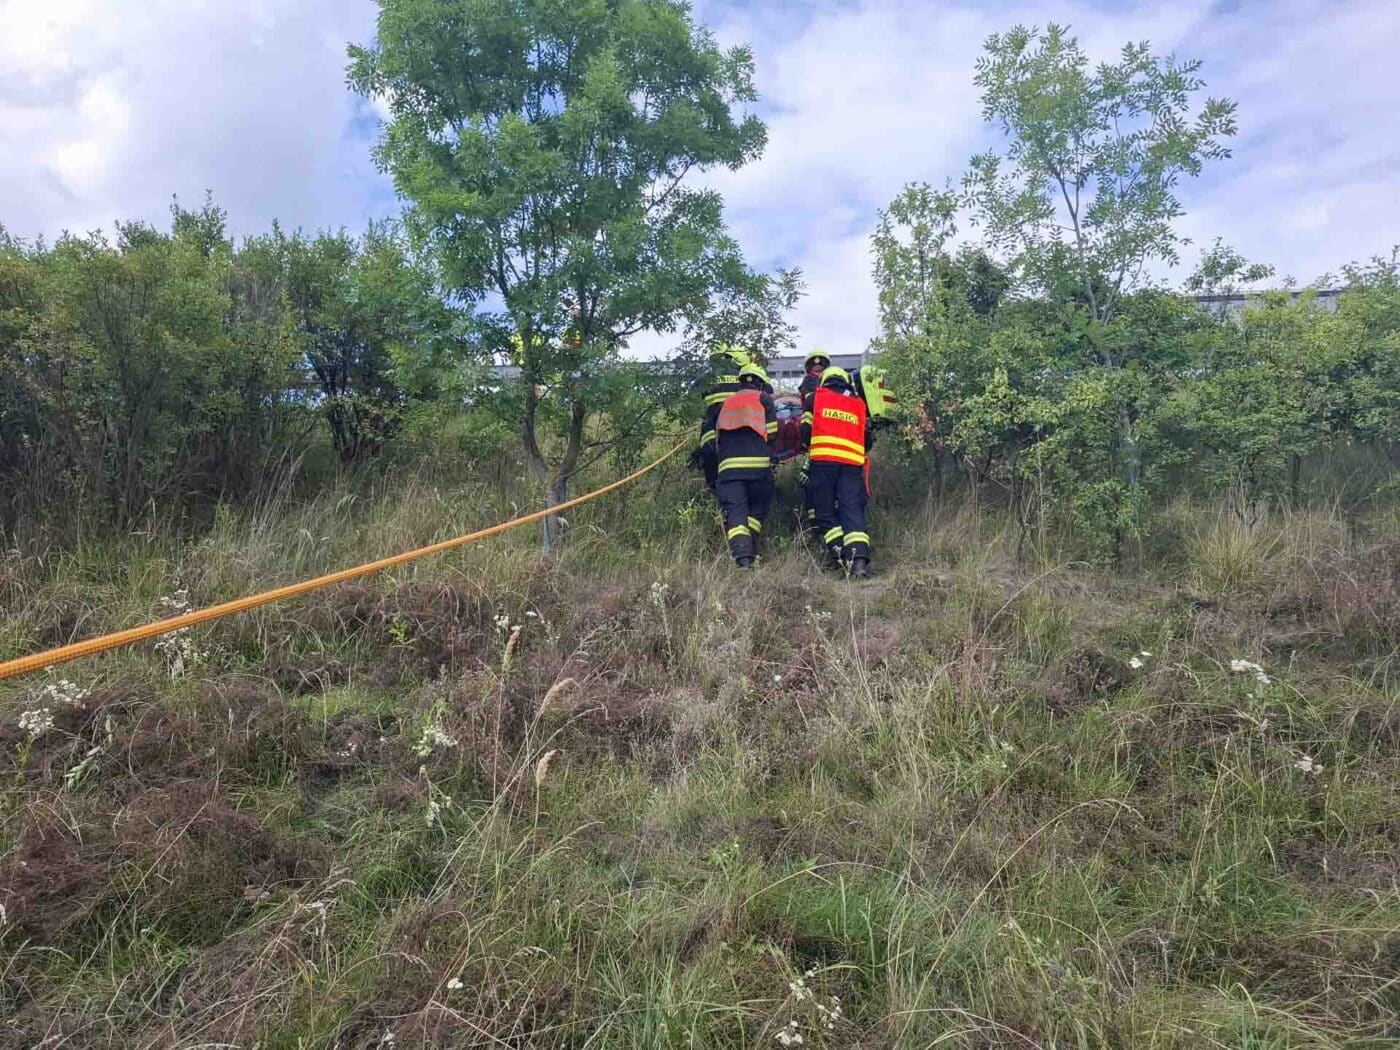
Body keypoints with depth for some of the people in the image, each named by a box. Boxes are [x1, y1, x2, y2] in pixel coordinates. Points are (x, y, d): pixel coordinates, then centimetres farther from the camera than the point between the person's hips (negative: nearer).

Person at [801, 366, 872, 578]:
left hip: (823, 460, -2)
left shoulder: (816, 397, 15)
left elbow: (805, 430, 9)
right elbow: (867, 441, 22)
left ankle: (840, 553, -11)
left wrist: (809, 446, 30)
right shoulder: (859, 404, 23)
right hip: (853, 463, 2)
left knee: (825, 511, 5)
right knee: (853, 510, -3)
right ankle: (859, 558, -20)